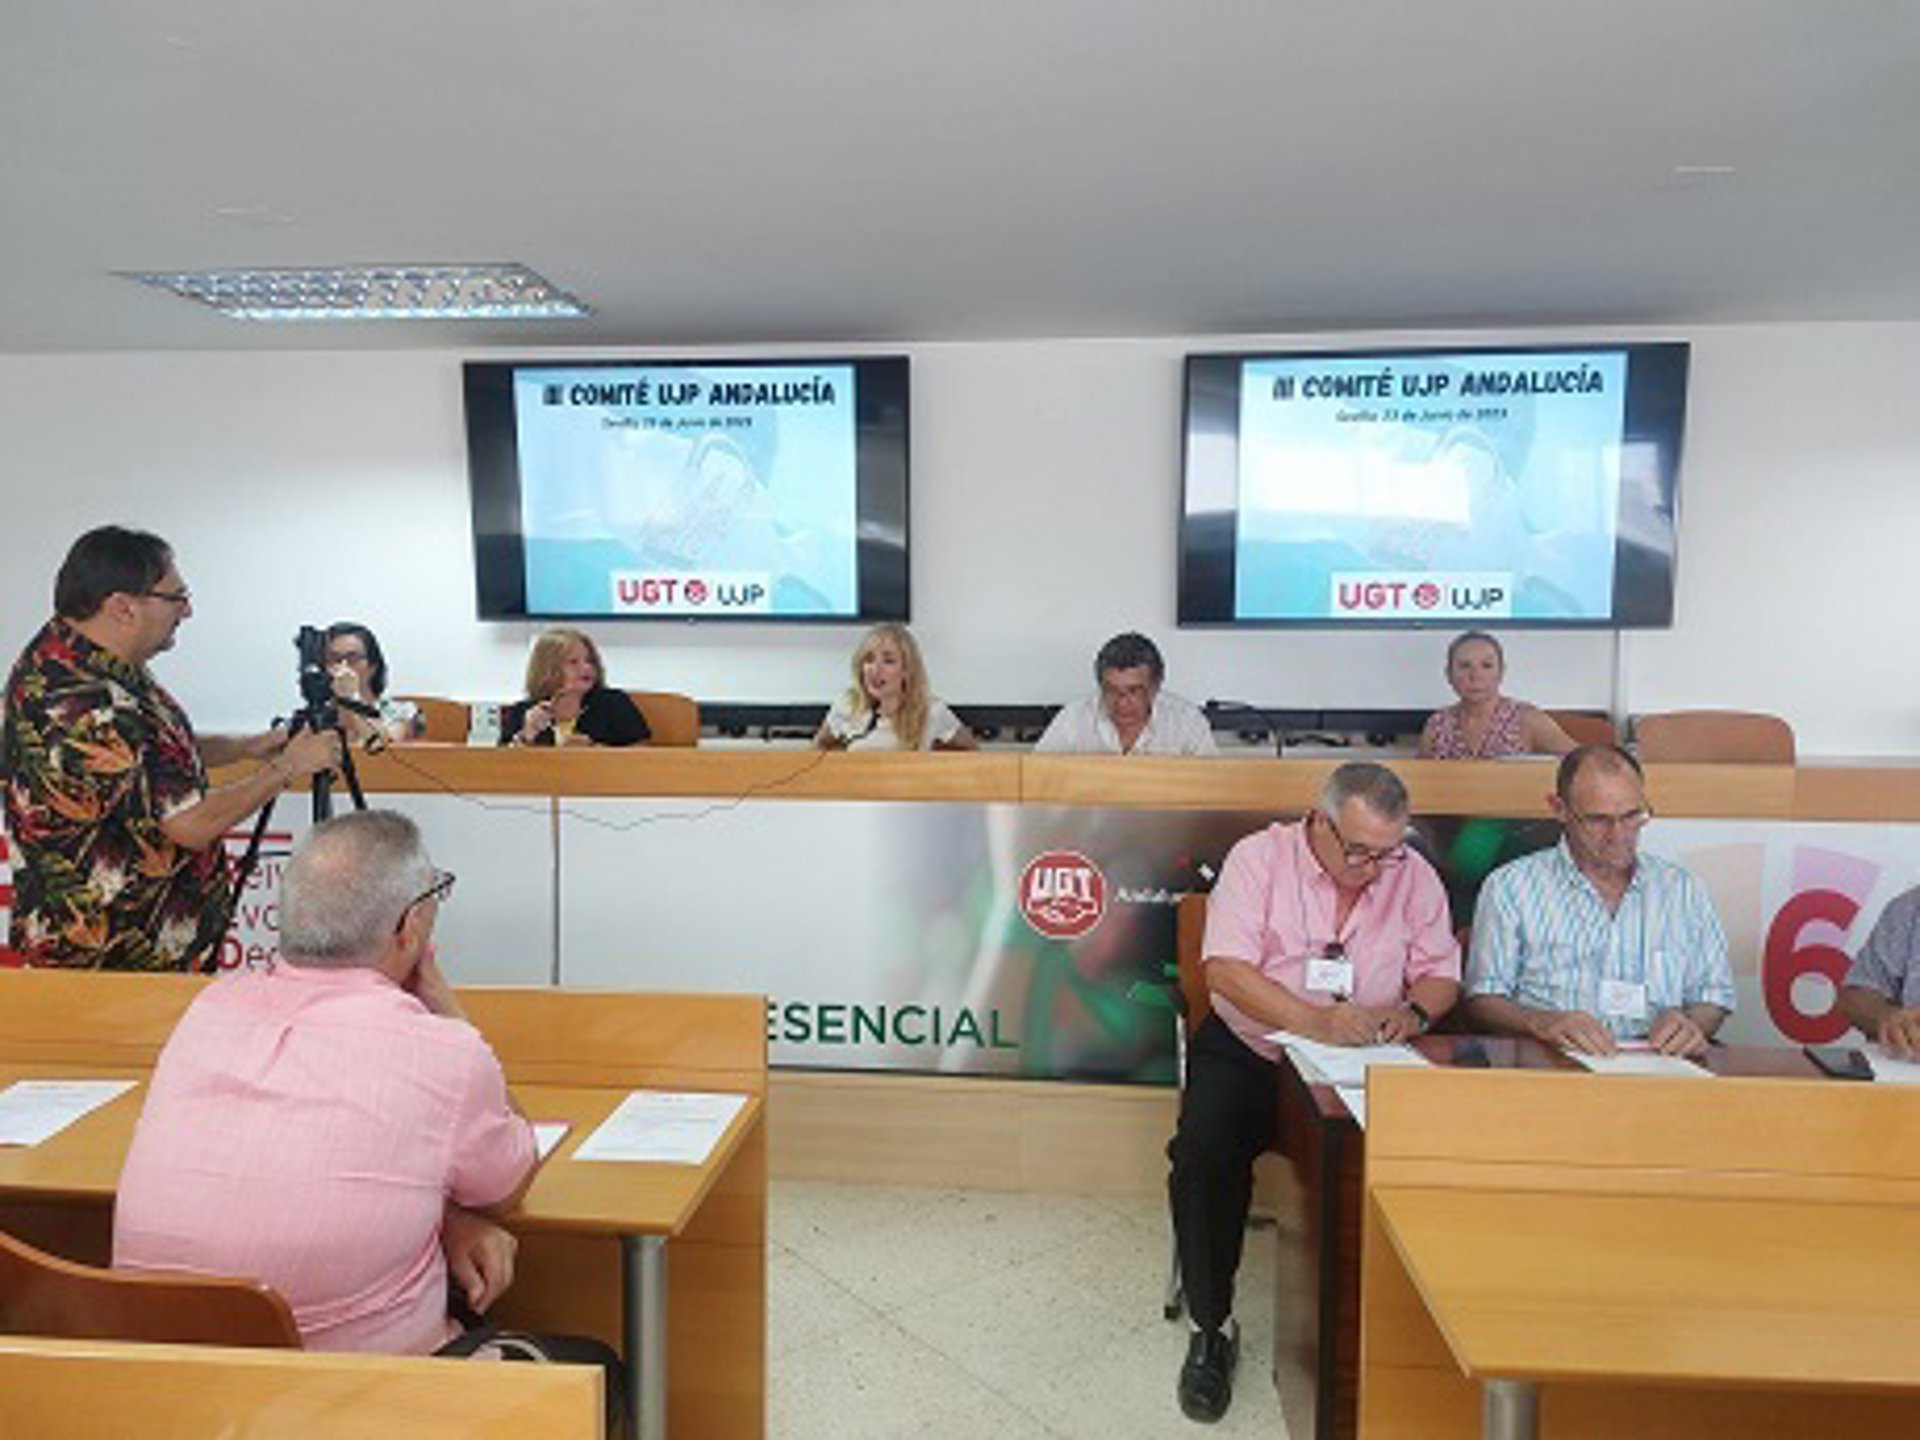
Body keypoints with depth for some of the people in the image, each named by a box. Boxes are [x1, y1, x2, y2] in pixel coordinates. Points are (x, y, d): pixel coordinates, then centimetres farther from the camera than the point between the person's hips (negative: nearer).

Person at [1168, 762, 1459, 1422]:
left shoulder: (1414, 876, 3)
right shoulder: (1259, 857, -7)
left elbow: (1442, 975, 7)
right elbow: (1225, 970, -17)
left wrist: (1413, 1011, -17)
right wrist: (1316, 1022, -30)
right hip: (1246, 1051, -2)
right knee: (1203, 1151, -26)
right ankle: (1211, 1326, -5)